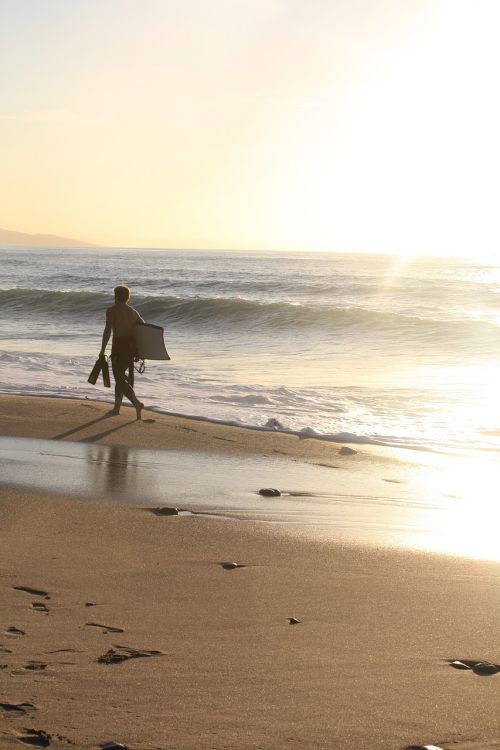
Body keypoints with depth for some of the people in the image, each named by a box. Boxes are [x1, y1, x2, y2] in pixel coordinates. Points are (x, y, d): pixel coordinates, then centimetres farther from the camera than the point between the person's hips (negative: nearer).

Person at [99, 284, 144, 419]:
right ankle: (117, 406, 27)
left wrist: (102, 350, -9)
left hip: (119, 346, -7)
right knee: (120, 374, 21)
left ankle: (137, 403, -25)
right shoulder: (133, 312, 13)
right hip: (132, 346, 7)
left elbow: (107, 331, -13)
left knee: (119, 378, -6)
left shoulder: (112, 310, -5)